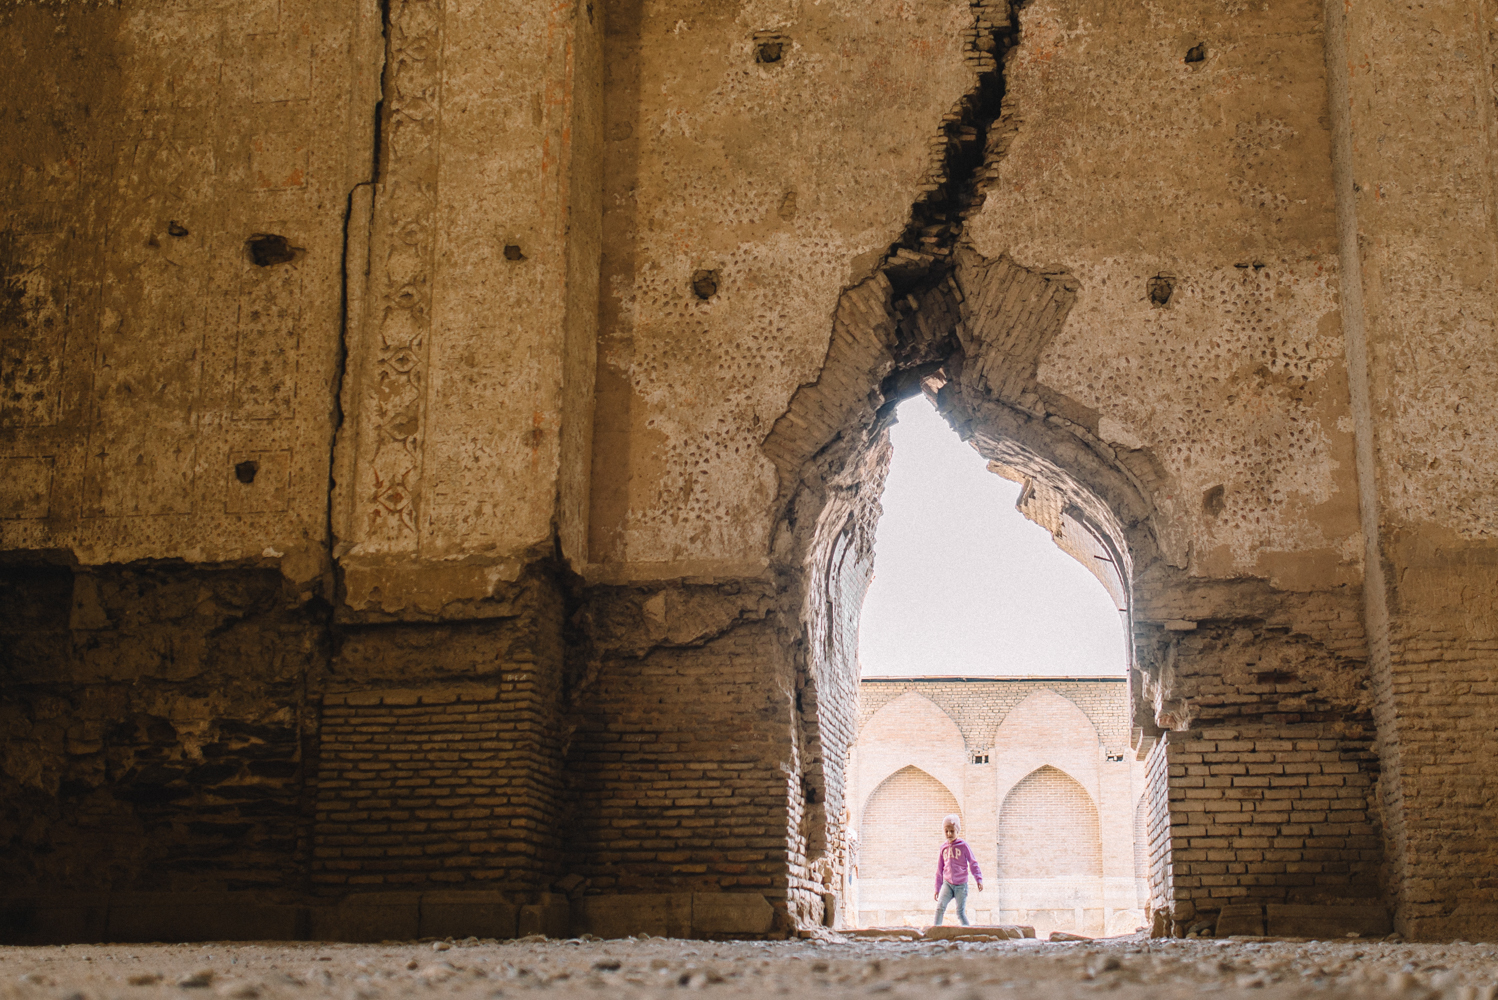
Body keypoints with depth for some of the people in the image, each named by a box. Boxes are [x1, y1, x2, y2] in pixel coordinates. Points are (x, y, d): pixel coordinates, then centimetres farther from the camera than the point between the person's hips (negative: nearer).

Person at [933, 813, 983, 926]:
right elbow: (939, 869, 14)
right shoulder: (943, 848, 7)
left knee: (960, 912, -2)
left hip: (961, 885, -3)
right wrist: (937, 888, 16)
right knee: (940, 907, -14)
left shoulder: (963, 845, -5)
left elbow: (973, 863, -1)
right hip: (947, 883, 3)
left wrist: (979, 879, -11)